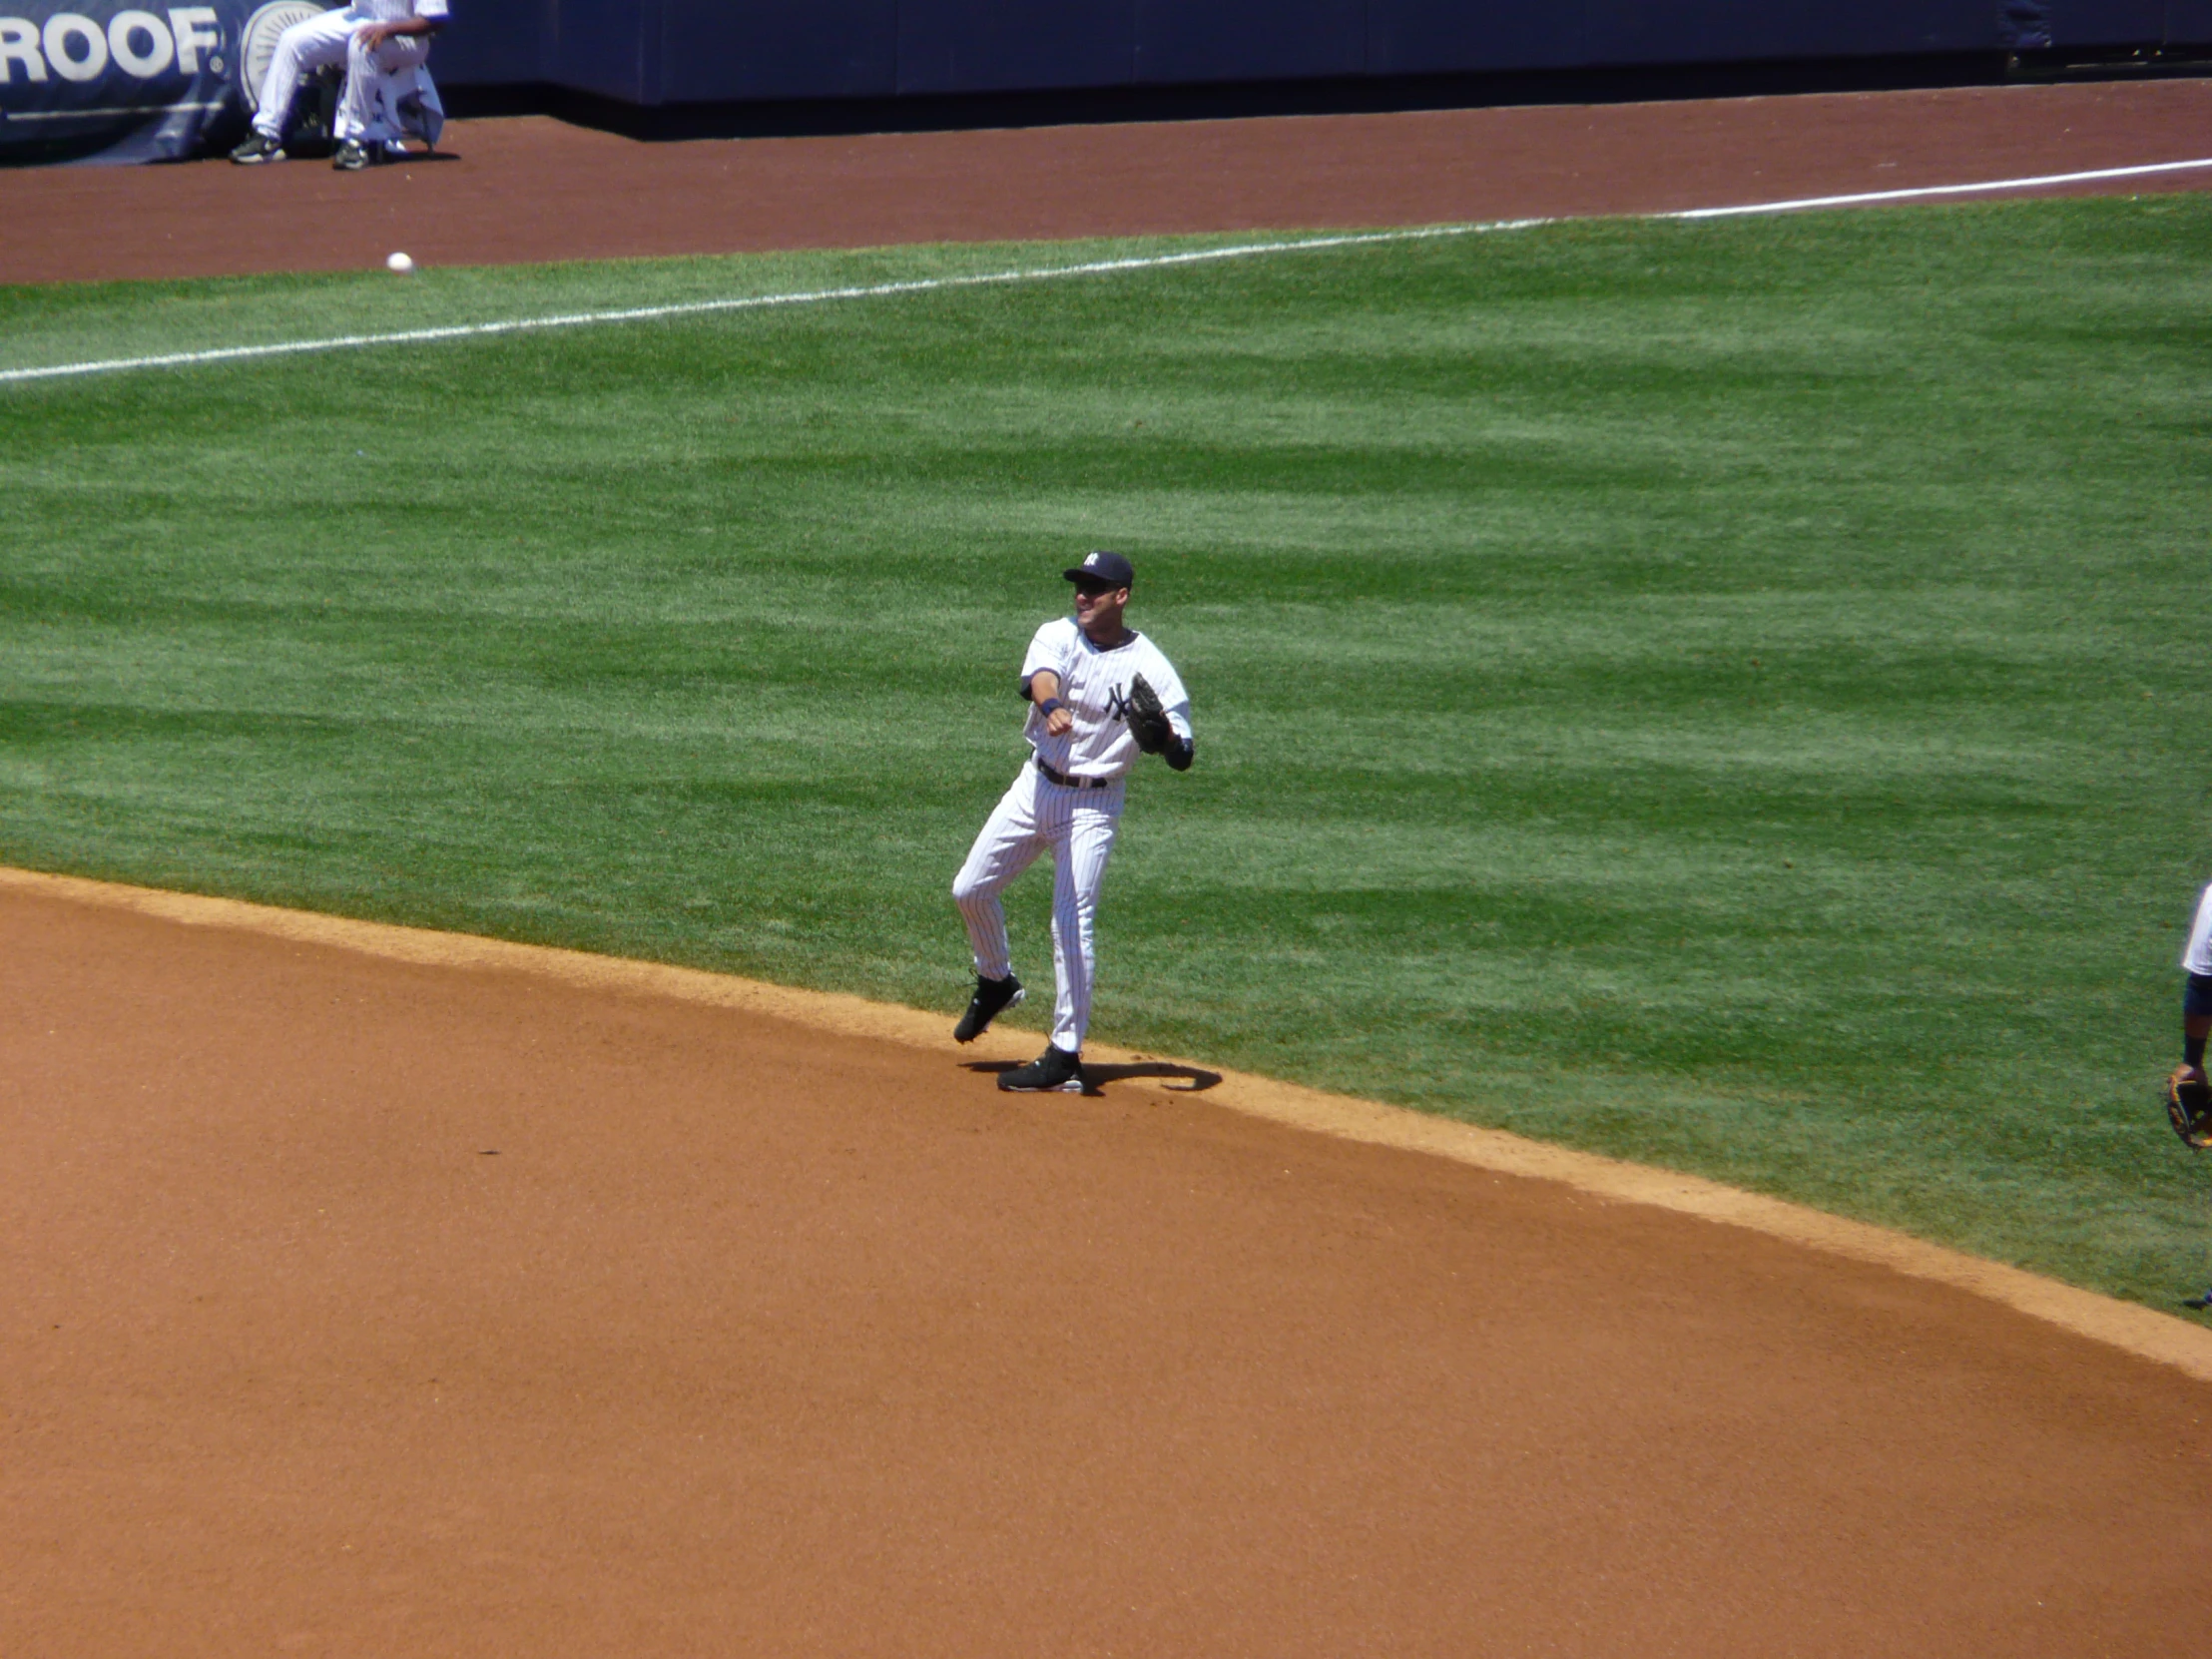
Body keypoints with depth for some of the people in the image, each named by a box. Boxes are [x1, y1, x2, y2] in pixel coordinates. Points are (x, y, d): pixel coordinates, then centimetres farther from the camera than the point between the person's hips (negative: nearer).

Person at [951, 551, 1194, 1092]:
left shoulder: (1149, 667, -12)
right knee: (970, 890, 9)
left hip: (1094, 804, -4)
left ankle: (1066, 1055, -6)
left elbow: (1182, 756, -15)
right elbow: (1040, 677, -30)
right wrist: (1051, 708, -54)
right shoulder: (1058, 636, -5)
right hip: (1036, 786, 4)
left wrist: (1163, 734, -39)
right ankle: (996, 982, 36)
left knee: (1071, 924, -11)